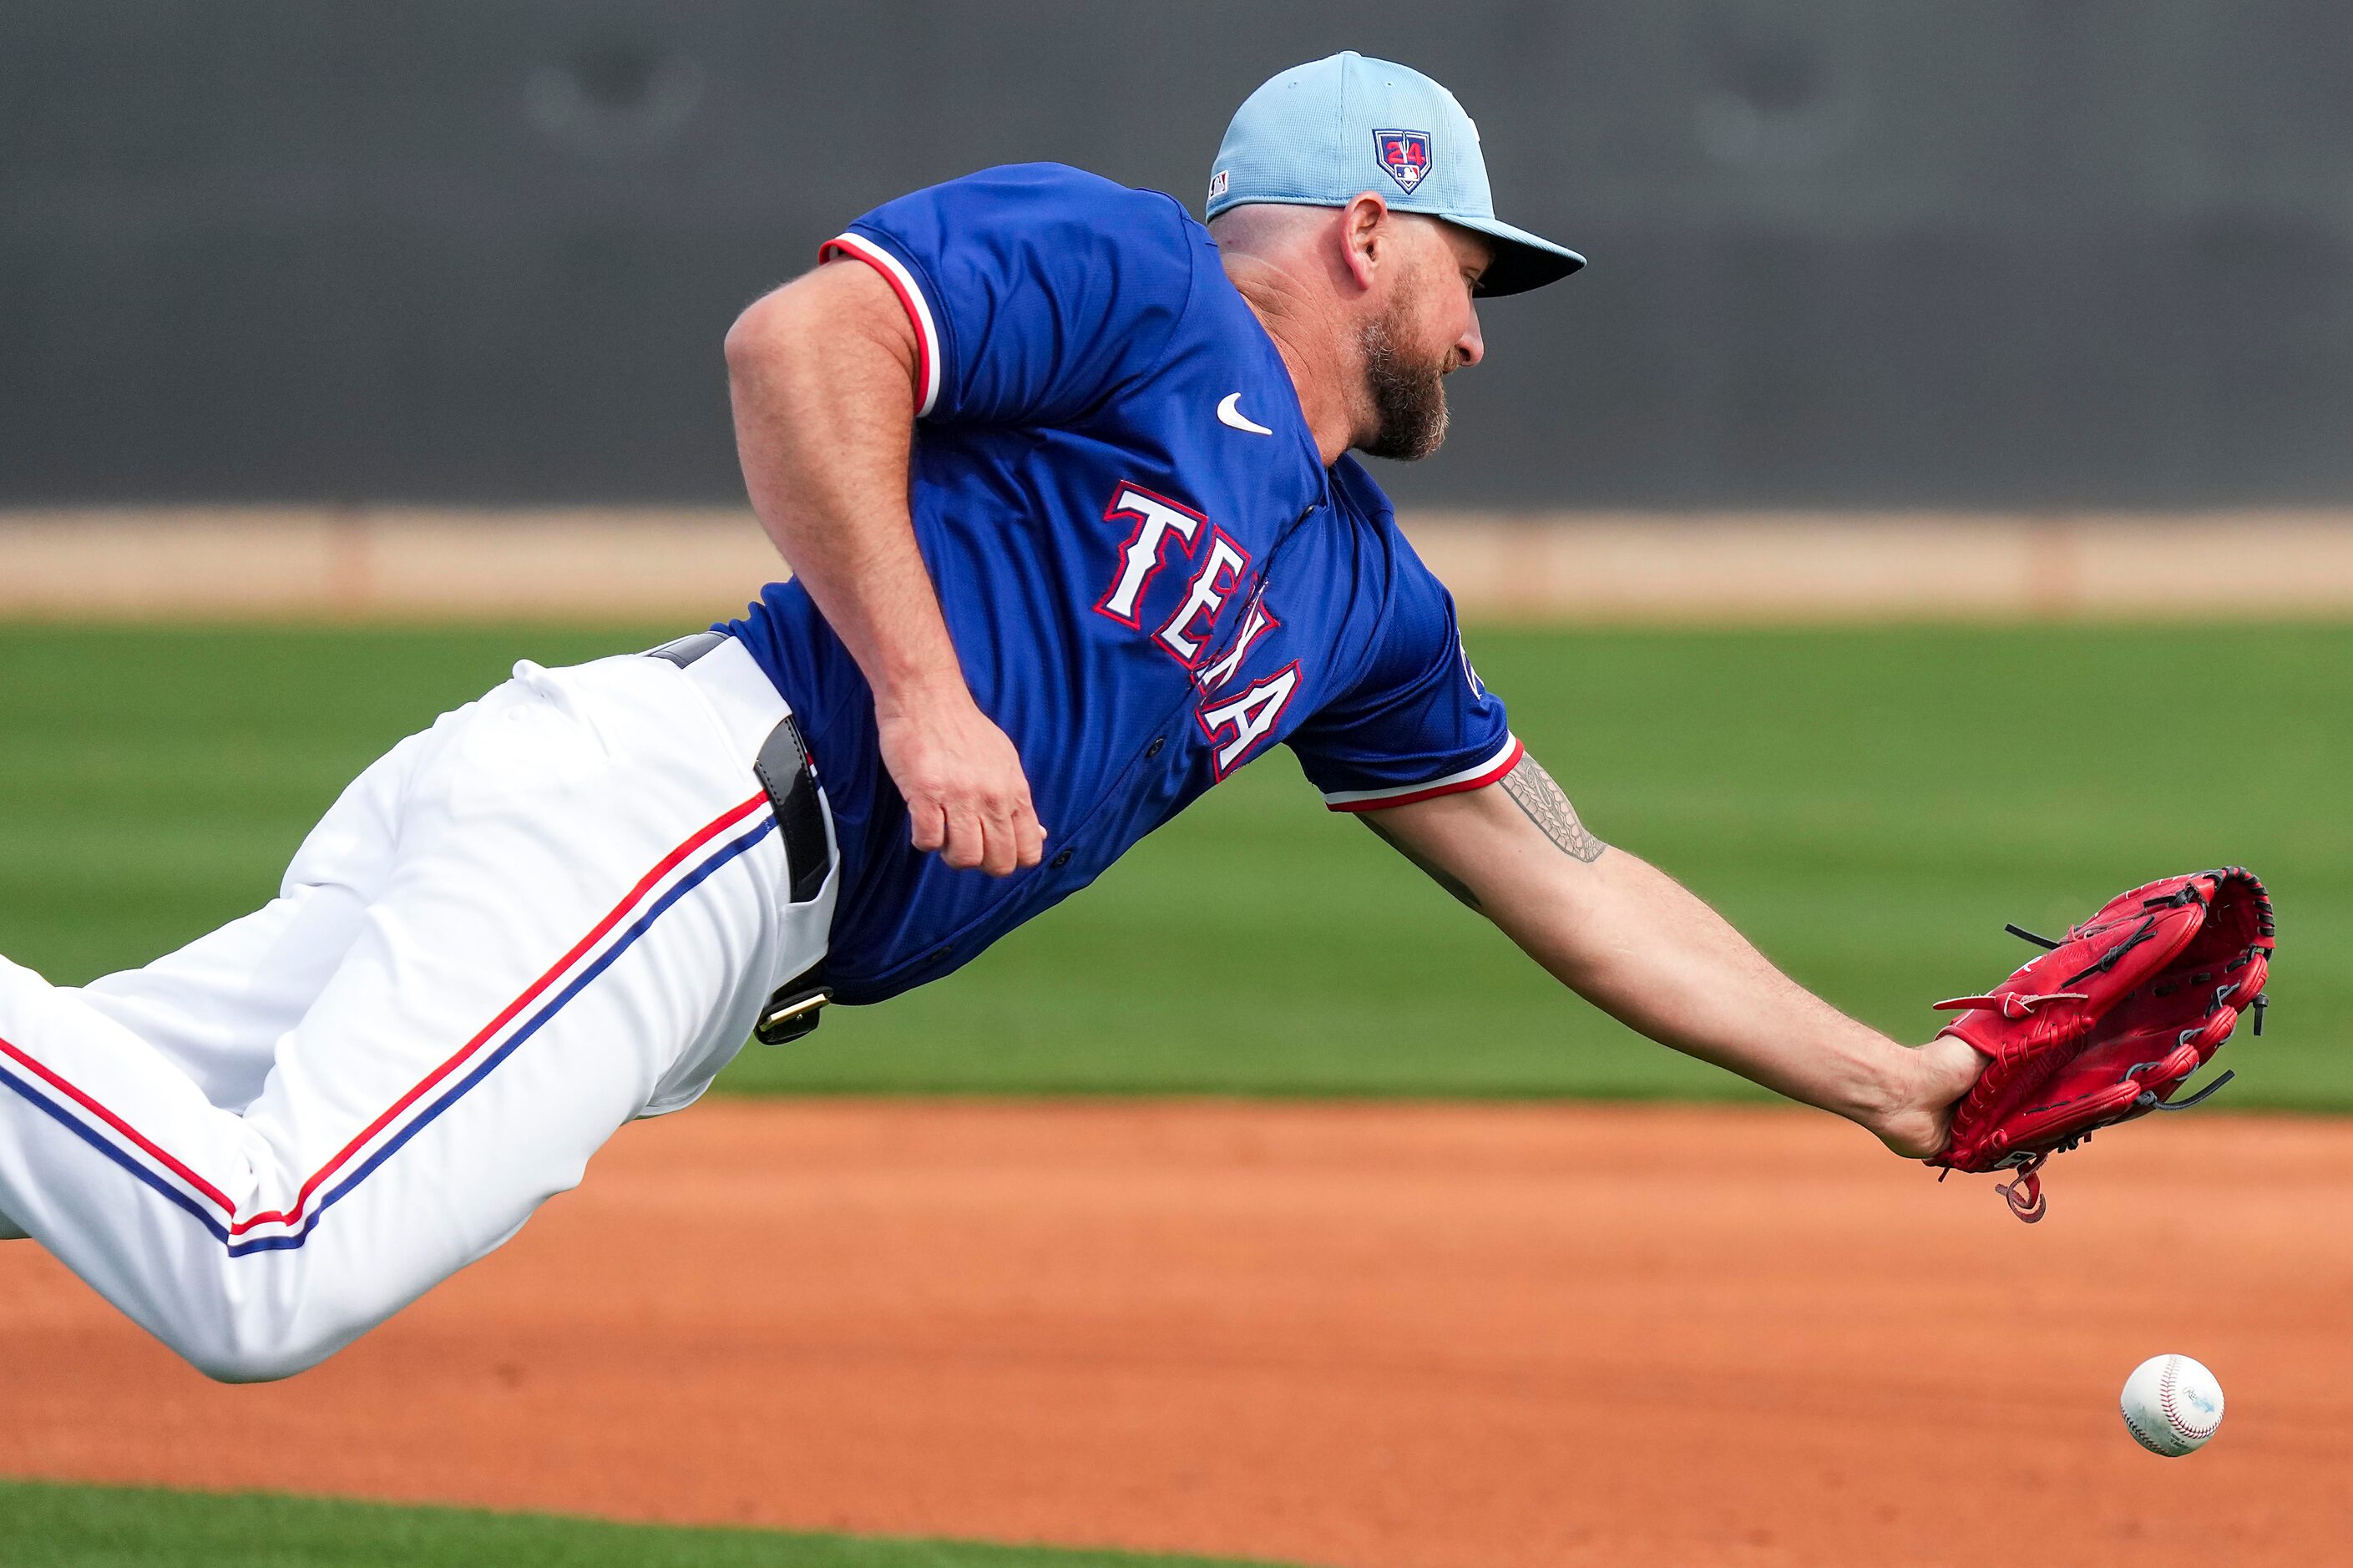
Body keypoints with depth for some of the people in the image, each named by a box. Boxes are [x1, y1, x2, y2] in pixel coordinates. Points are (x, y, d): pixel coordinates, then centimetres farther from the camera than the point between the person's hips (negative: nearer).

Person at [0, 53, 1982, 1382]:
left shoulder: (1365, 597, 28)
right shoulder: (1129, 273, 4)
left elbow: (1572, 882, 33)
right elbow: (799, 343, -10)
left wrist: (1891, 1086, 32)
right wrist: (922, 688, -16)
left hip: (741, 936, 9)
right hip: (673, 802, -9)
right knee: (260, 1276, -27)